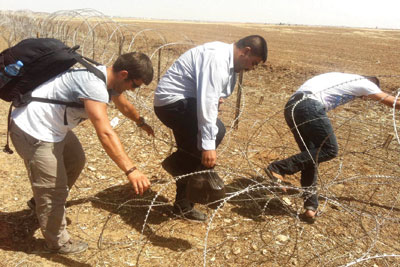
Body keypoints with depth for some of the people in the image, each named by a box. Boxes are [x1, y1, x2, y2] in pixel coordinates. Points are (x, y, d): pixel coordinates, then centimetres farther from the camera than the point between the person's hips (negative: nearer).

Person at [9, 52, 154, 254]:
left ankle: (40, 202, 48)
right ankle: (57, 243, 23)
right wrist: (131, 170, -44)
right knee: (54, 190, 1)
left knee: (75, 162, 26)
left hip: (53, 126, 10)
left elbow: (124, 105, 23)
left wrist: (142, 123, 39)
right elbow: (105, 133, -41)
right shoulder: (94, 85, -31)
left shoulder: (107, 77, 2)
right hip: (33, 131, -10)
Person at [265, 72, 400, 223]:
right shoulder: (364, 83, 12)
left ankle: (310, 206, 10)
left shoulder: (345, 78, 34)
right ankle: (278, 169, -10)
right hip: (309, 107, -9)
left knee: (311, 156, 11)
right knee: (329, 150, -3)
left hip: (290, 107, 9)